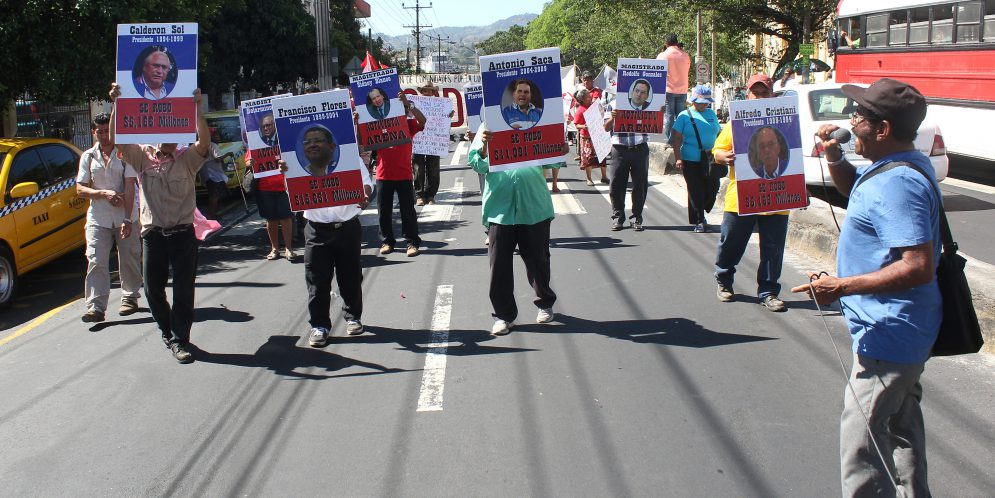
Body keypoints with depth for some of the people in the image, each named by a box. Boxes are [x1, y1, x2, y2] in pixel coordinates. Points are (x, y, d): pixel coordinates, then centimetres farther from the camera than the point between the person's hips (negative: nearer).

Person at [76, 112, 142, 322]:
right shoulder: (88, 157, 6)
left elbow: (129, 188, -9)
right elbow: (80, 189, 4)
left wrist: (127, 219, -16)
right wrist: (104, 193, -15)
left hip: (125, 216, -1)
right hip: (98, 218, 1)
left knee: (129, 259, 9)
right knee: (96, 262, -7)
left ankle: (130, 297, 26)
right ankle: (96, 306, -8)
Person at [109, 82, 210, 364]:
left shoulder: (188, 159, 0)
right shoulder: (143, 156, 5)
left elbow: (205, 141, -18)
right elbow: (116, 138, -7)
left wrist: (196, 108, -30)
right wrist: (117, 105, -19)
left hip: (183, 232, -2)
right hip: (153, 233, 2)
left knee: (184, 289, -2)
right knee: (153, 289, 9)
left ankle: (180, 340, 5)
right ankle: (168, 330, 31)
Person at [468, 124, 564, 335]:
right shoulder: (488, 127, 7)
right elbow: (477, 164, -3)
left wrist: (561, 151, -13)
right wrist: (484, 146, -23)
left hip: (534, 207, 1)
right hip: (500, 207, -1)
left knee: (538, 260, 13)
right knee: (499, 264, 1)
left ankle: (545, 303, 35)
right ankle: (503, 314, 15)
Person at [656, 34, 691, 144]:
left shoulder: (662, 55, -5)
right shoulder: (685, 55, 3)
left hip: (668, 90, -3)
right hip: (682, 90, 3)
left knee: (668, 116, 0)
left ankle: (669, 141, -3)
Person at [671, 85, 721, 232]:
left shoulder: (711, 114, 12)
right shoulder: (685, 115, -1)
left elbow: (718, 135, 19)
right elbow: (676, 137, -3)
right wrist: (678, 158, -10)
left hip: (710, 160, 4)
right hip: (691, 161, -4)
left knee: (712, 188, 1)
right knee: (695, 191, 0)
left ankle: (700, 213, 25)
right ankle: (698, 221, 11)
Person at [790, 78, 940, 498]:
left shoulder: (898, 183, -26)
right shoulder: (898, 167, 7)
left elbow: (919, 267, -32)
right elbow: (854, 189, 28)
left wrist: (843, 286, -29)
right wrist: (834, 157, 8)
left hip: (890, 332, -11)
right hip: (898, 328, 11)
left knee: (862, 434, -6)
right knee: (899, 424, 25)